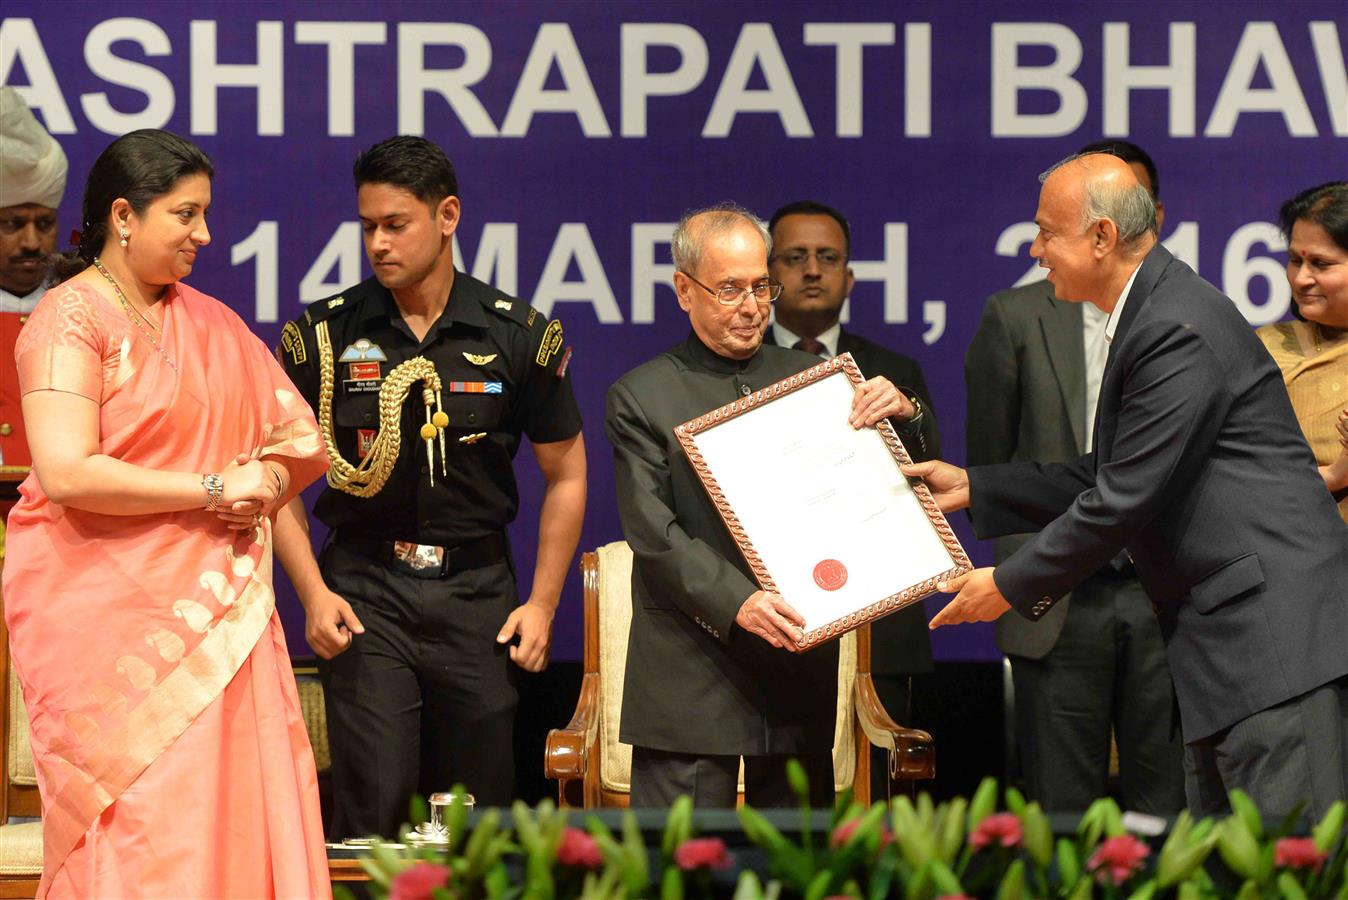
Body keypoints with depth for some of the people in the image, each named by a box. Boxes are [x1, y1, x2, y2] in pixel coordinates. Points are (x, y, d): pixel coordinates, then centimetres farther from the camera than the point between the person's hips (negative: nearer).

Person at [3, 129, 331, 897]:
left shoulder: (210, 323, 16)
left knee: (236, 818, 0)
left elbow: (300, 437, 16)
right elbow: (68, 473, -18)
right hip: (110, 615, -6)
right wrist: (213, 490, -12)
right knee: (137, 830, -7)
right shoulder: (71, 318, -6)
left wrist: (267, 477, -7)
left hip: (216, 610, 6)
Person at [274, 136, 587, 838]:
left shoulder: (519, 336, 2)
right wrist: (313, 592, -7)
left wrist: (542, 603, 4)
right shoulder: (323, 335, 0)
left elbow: (565, 474, 10)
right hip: (363, 594, -1)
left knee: (483, 812, 6)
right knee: (371, 809, -8)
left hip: (479, 593, 1)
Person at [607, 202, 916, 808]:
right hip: (691, 683, -4)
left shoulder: (810, 378, 15)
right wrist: (737, 603, -23)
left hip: (800, 666, 4)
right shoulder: (641, 398, 3)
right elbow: (654, 534, -8)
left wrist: (899, 415, -6)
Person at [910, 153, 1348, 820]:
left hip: (1274, 629, -11)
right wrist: (972, 487, 21)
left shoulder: (1179, 331, -17)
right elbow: (1108, 479, 22)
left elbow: (1125, 500, -17)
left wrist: (1011, 585, -6)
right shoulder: (1150, 316, 16)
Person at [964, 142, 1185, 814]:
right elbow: (988, 464, 11)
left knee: (1171, 804, 2)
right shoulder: (1016, 318, 5)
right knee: (1062, 812, 2)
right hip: (1058, 600, -1)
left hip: (1168, 599, 1)